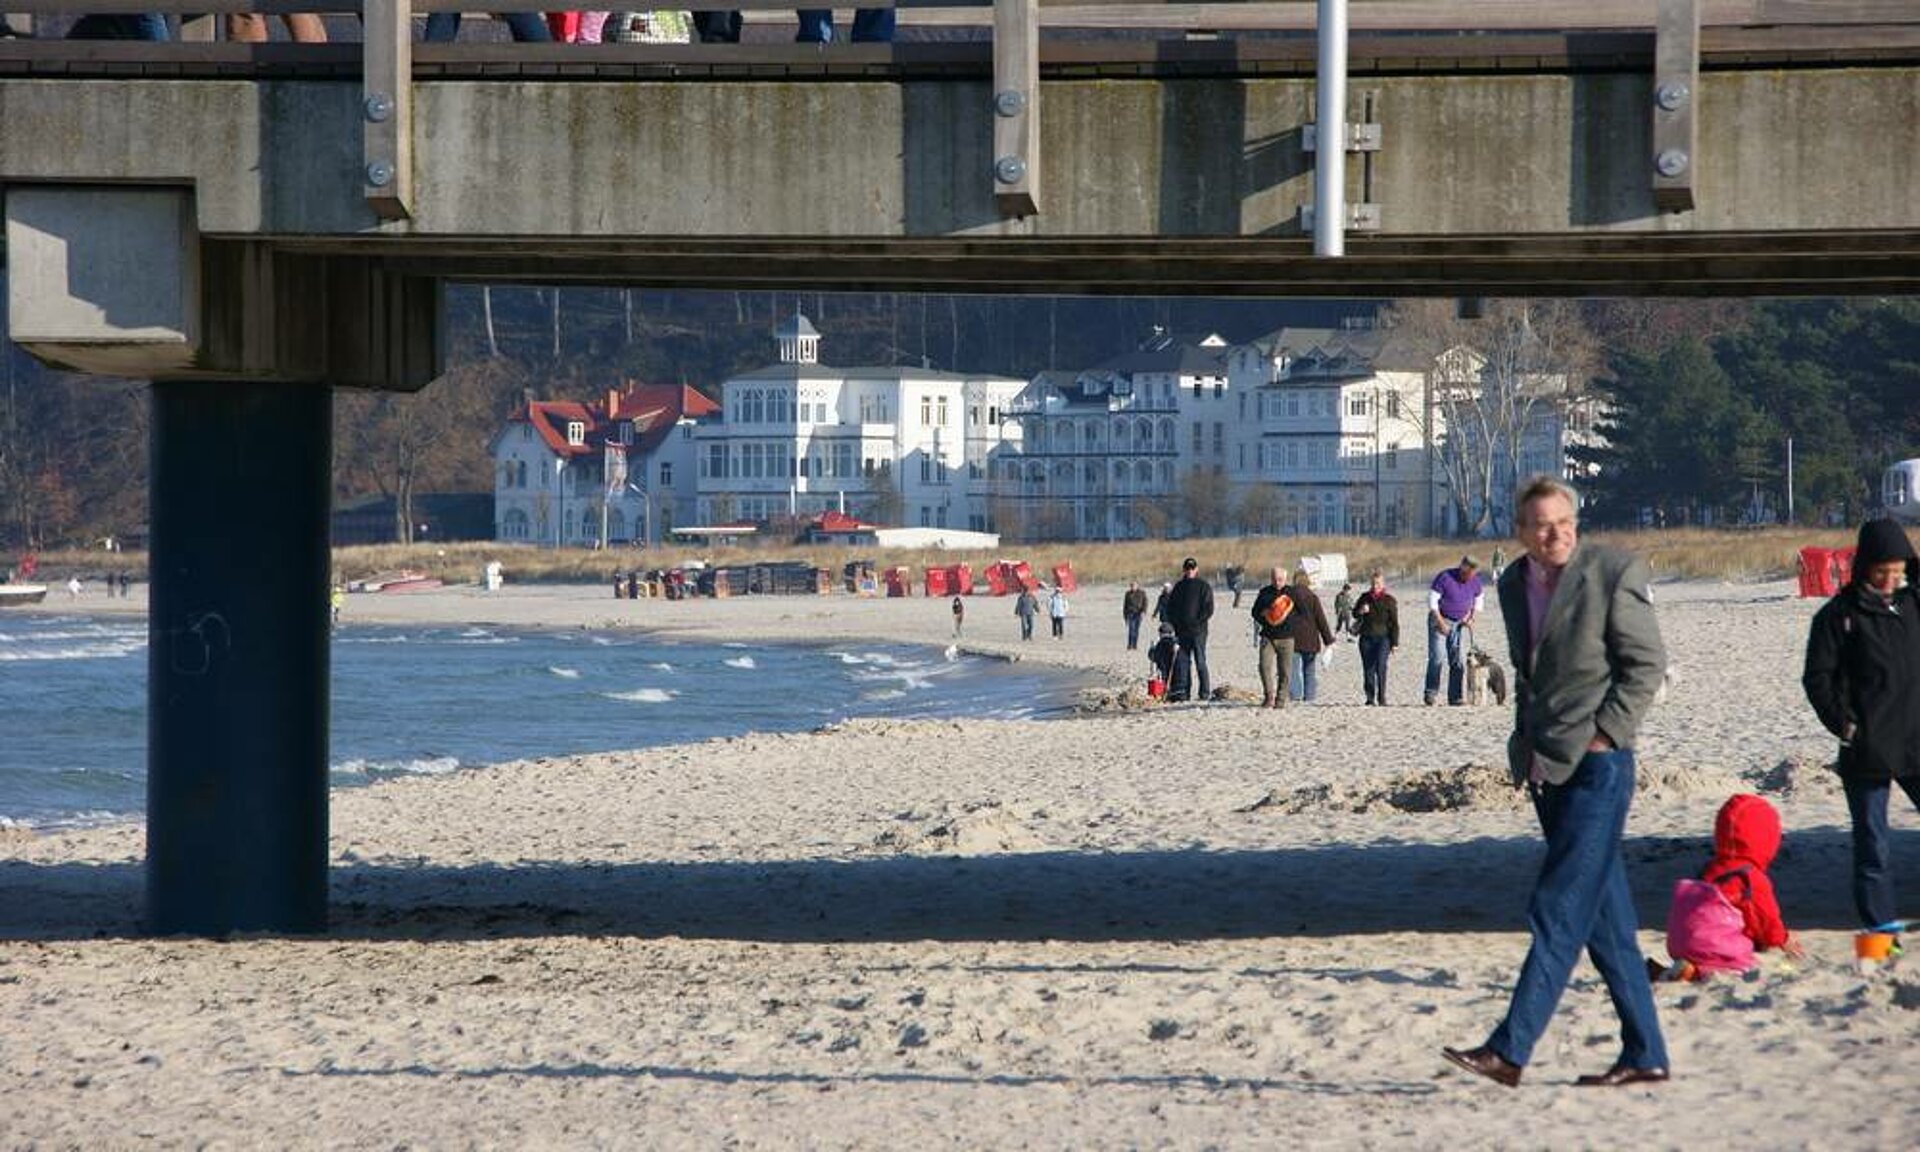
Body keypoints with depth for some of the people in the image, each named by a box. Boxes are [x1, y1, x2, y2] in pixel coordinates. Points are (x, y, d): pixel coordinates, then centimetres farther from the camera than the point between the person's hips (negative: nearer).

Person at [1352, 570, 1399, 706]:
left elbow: (1394, 623, 3)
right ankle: (1370, 697, 12)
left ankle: (1381, 698, -14)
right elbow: (1354, 613, 19)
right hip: (1366, 638, 3)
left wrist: (1394, 643, -1)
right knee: (1368, 668, 3)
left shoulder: (1389, 600, 1)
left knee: (1381, 666, -17)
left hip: (1383, 637, -3)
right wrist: (1360, 611, -7)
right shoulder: (1365, 598, 9)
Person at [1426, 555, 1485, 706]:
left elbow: (1479, 600, 19)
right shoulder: (1445, 577, -14)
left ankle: (1456, 696, -3)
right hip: (1441, 620, -4)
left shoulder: (1475, 582, 0)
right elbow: (1432, 601, -11)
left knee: (1459, 660, -4)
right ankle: (1431, 693, -10)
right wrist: (1440, 622, -15)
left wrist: (1471, 616, 4)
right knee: (1437, 657, -15)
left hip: (1461, 624, 4)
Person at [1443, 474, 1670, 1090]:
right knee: (1605, 916, 9)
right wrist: (1525, 743, 13)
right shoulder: (1514, 582, 13)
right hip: (1546, 768, 7)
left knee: (1559, 909, -10)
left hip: (1596, 765, -7)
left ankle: (1510, 1049, -13)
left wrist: (1603, 736, -12)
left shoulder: (1614, 572, -8)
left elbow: (1646, 664, -7)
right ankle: (1644, 1053, 13)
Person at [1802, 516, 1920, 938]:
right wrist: (1844, 724, -11)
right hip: (1868, 749, -4)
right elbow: (1817, 678, -3)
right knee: (1873, 839, 1)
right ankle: (1878, 917, 7)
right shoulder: (1839, 615, -3)